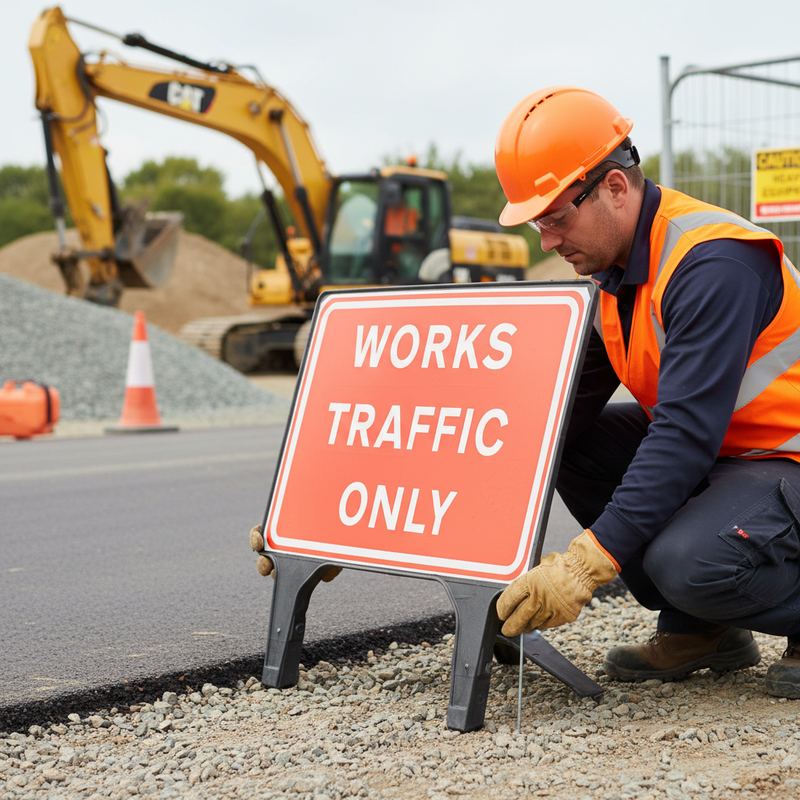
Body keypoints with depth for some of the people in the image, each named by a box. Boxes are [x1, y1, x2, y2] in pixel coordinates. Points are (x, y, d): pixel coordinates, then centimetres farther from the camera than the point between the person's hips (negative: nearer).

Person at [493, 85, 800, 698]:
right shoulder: (614, 265, 3)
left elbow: (687, 432, -33)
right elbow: (567, 400, 4)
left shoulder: (713, 264, -26)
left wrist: (587, 562, -37)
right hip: (711, 452, 9)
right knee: (563, 440, -5)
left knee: (687, 562, -35)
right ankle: (697, 629, 1)